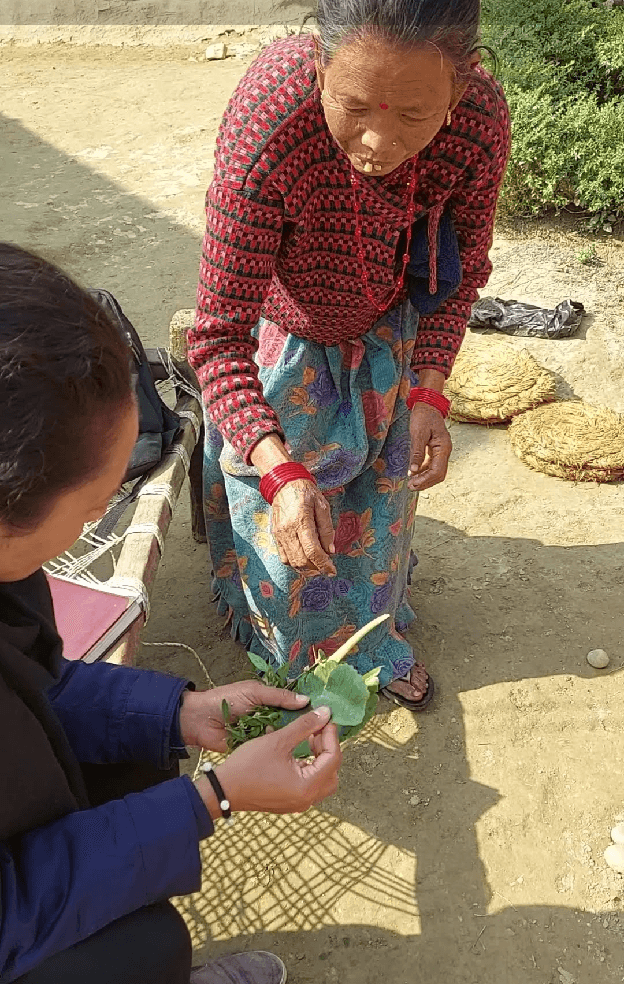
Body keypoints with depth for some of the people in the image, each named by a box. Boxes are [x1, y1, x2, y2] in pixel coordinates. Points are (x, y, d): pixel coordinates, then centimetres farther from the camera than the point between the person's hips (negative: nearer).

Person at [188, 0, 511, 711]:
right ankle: (298, 658, 43)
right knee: (285, 523, 10)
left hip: (386, 336, 3)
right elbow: (220, 335, -35)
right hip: (278, 335, -3)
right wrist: (281, 473, -46)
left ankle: (374, 638, 50)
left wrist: (428, 391, -20)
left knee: (380, 494, 21)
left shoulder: (482, 122, -29)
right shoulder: (266, 125, -40)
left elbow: (460, 271, -9)